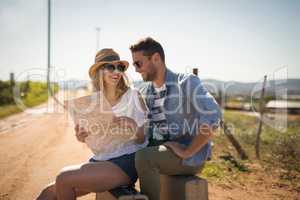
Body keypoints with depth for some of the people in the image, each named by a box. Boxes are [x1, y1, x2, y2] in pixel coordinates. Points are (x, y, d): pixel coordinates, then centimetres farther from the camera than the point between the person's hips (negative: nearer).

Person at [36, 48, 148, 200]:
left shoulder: (133, 95, -4)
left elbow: (142, 139, -2)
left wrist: (134, 126, -23)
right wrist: (84, 138, -7)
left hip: (126, 162, -5)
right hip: (100, 161, 5)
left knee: (64, 178, -17)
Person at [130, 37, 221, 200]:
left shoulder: (187, 82, -11)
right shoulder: (144, 93, 9)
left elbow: (212, 119, -24)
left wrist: (186, 152, -22)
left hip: (191, 156, -6)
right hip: (158, 151, 7)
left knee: (143, 158, -29)